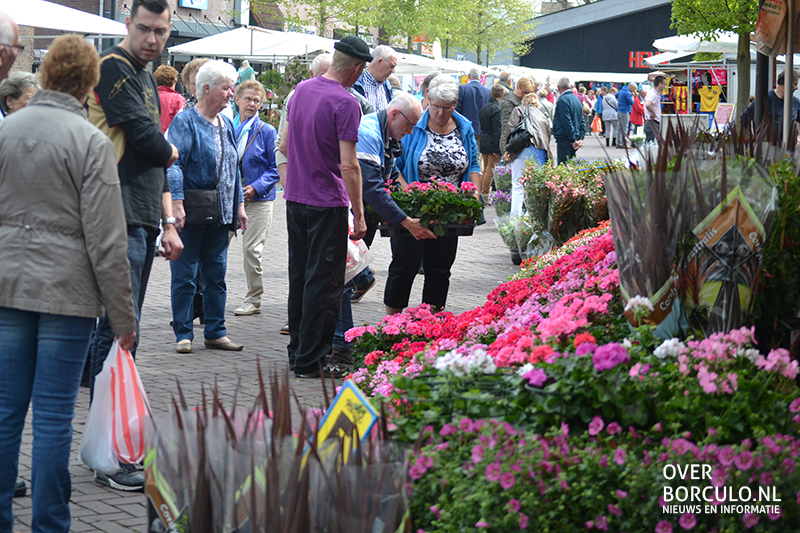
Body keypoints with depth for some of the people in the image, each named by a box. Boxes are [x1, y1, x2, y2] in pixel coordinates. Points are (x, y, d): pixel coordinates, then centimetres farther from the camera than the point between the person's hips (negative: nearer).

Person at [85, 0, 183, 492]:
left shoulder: (146, 78, 20)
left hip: (143, 221, 9)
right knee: (120, 330, -10)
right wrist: (171, 152, 5)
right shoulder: (113, 68, -9)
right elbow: (149, 141, -17)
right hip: (118, 217, -9)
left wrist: (168, 222, 19)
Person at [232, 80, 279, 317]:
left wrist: (256, 187, -14)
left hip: (258, 199, -3)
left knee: (252, 249, -4)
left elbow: (276, 168, -1)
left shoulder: (267, 132, -1)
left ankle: (253, 300, 7)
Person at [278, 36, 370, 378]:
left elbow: (284, 146, 15)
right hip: (328, 203, -7)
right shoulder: (346, 103, -17)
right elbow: (348, 165, -19)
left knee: (299, 276, 16)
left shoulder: (301, 90, 7)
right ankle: (311, 361, 3)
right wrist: (359, 214, -14)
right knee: (324, 283, 0)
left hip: (294, 199, 7)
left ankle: (297, 350, 24)